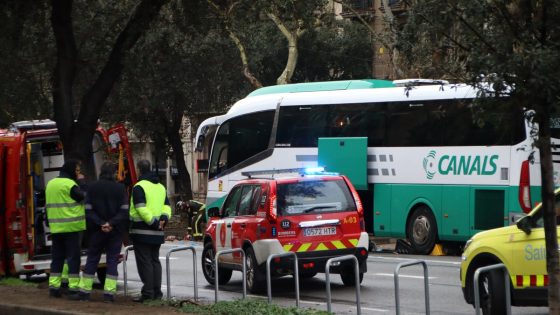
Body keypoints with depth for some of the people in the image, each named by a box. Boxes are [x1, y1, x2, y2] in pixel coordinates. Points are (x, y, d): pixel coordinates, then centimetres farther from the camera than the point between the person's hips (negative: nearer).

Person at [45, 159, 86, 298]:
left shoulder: (50, 184, 13)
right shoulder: (70, 184, -12)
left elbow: (48, 206, 16)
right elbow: (84, 197, -9)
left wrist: (49, 224, 20)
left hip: (56, 228, 7)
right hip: (72, 227, -7)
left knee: (57, 257, 11)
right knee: (73, 257, -2)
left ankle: (53, 286, 8)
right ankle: (73, 287, -3)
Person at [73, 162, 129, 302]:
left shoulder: (93, 188, -1)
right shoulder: (120, 188, -3)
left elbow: (88, 211, -7)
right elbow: (124, 211, -10)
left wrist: (100, 223, -12)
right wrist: (112, 223, -14)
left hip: (97, 231, 1)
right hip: (116, 231, -1)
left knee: (92, 260, 10)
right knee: (112, 260, 4)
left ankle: (84, 291, 9)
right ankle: (109, 293, -2)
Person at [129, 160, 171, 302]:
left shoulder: (139, 187, -11)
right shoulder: (160, 187, 16)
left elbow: (141, 209, -20)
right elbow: (167, 206, 12)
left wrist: (153, 222, -17)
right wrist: (164, 218, -3)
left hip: (142, 231, -8)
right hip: (156, 232, 8)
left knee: (144, 262, -6)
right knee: (155, 261, 13)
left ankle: (148, 293, -8)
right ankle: (157, 292, 13)